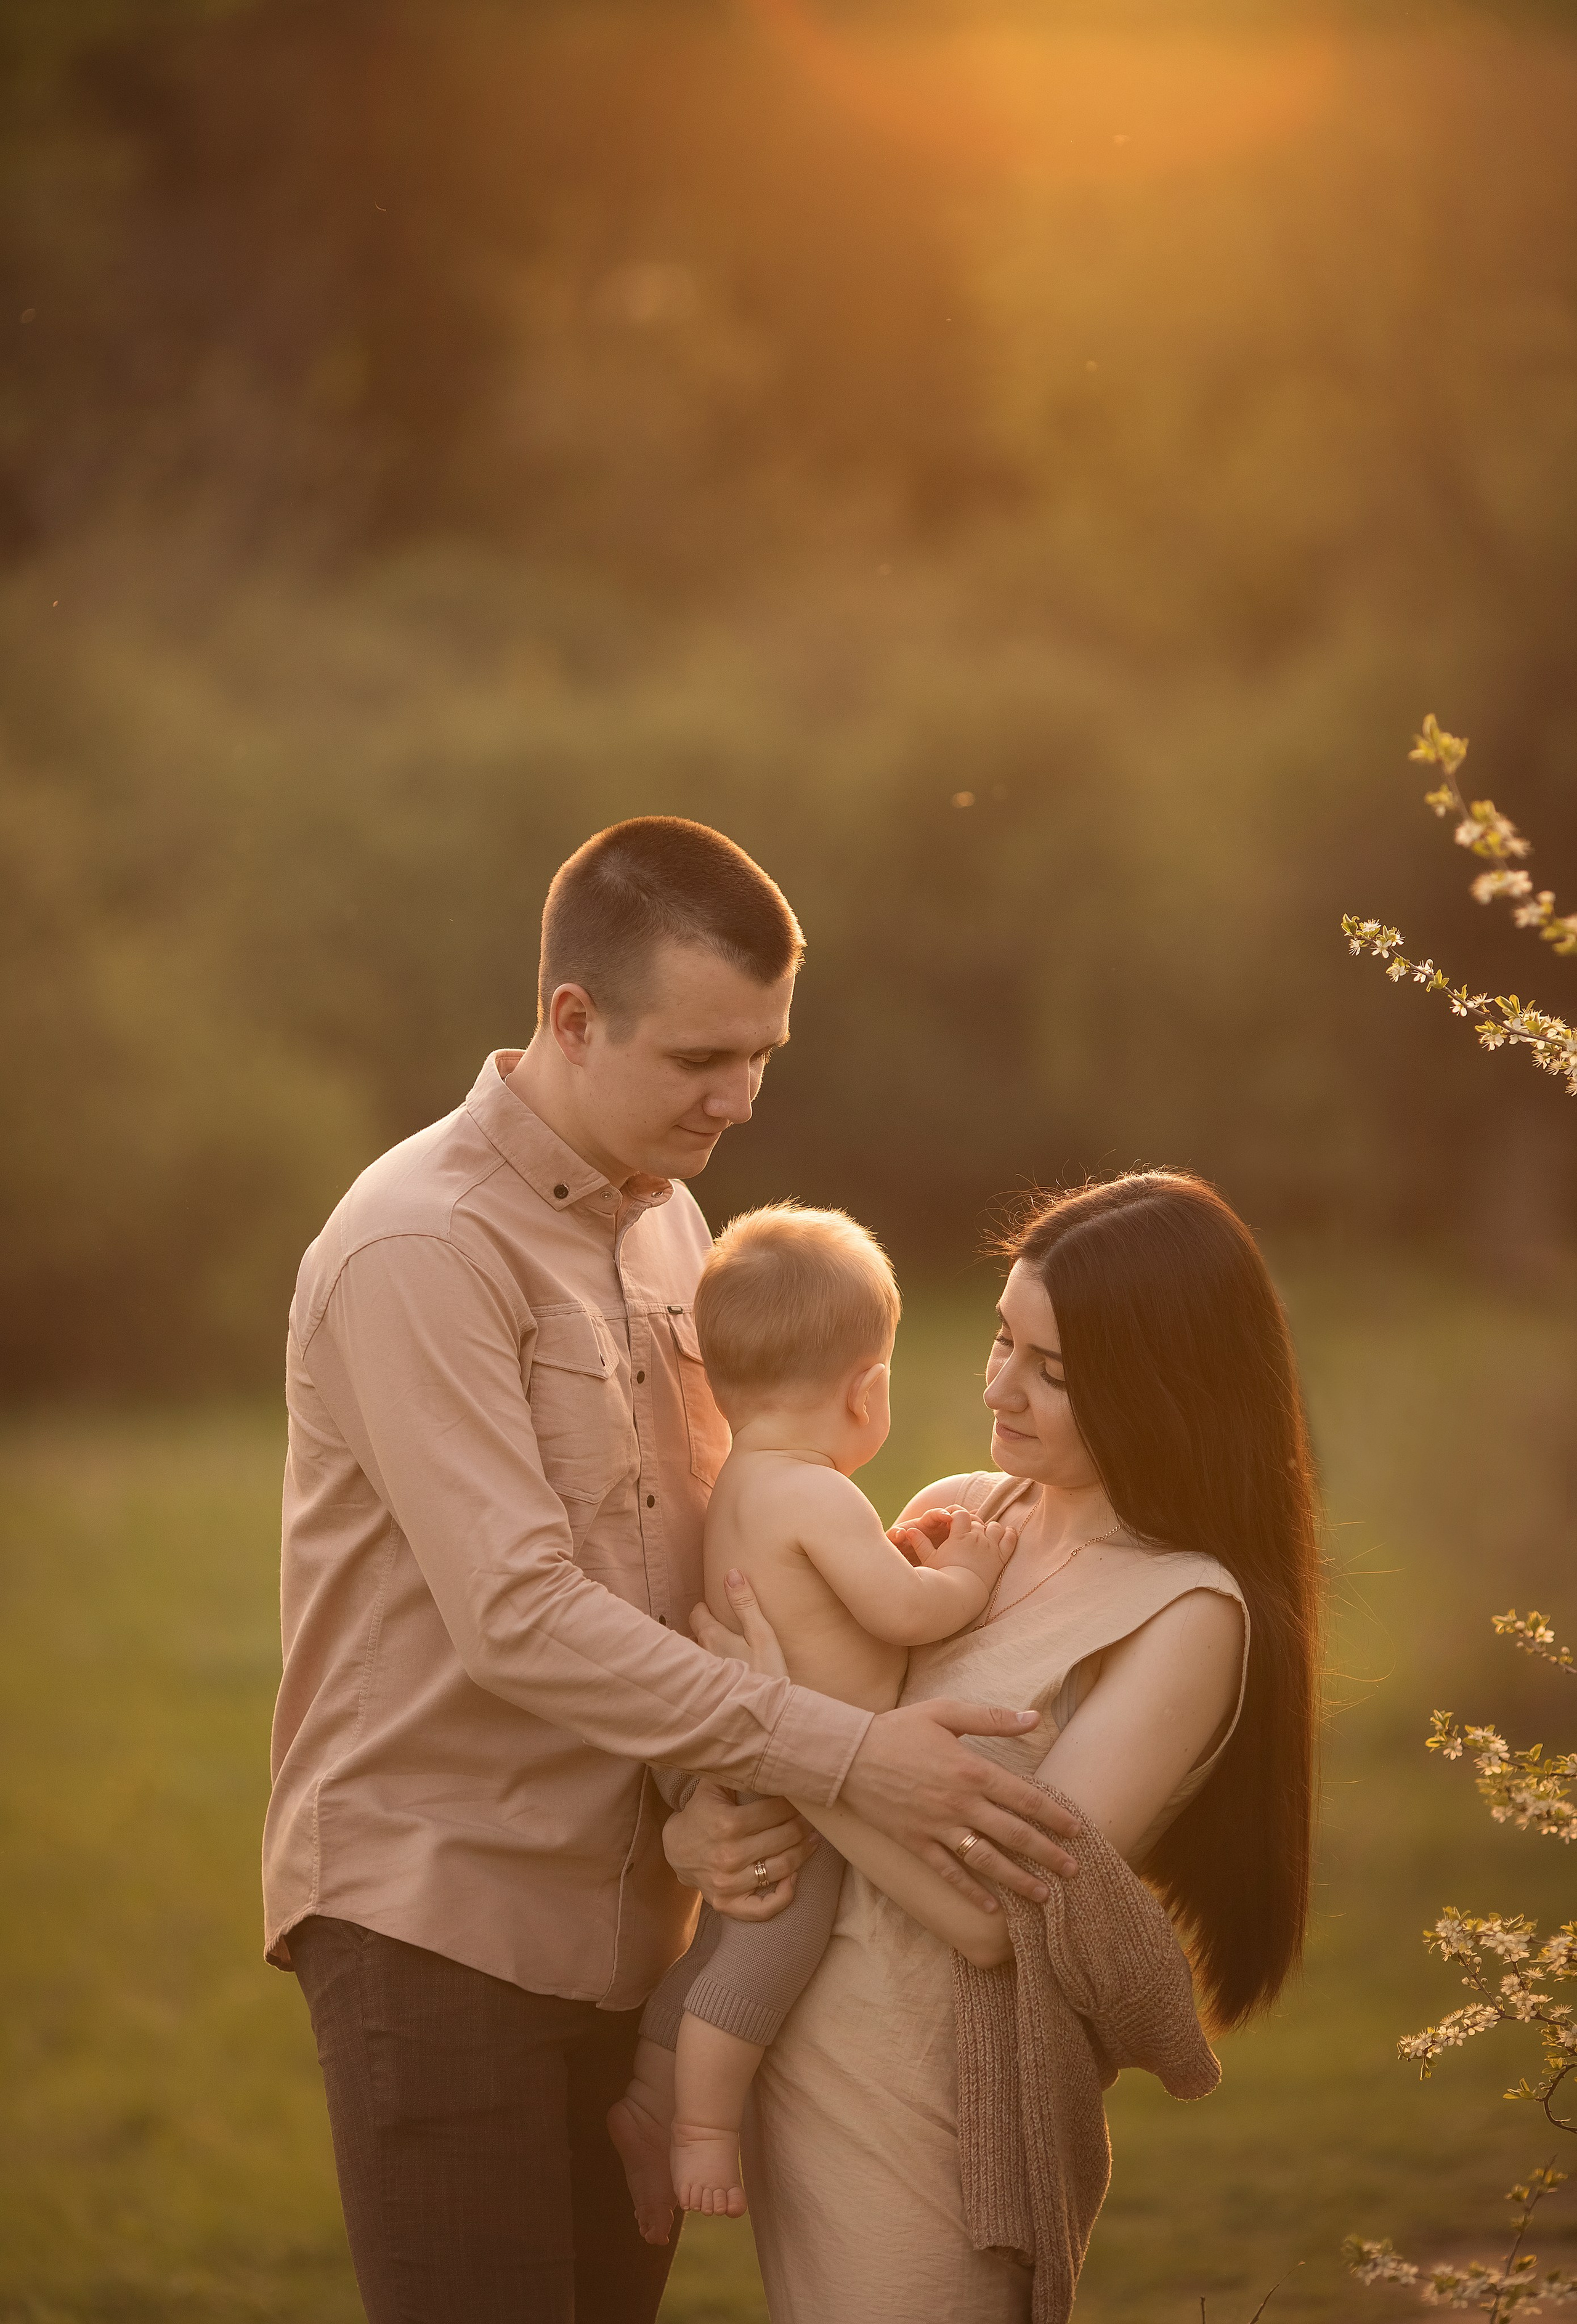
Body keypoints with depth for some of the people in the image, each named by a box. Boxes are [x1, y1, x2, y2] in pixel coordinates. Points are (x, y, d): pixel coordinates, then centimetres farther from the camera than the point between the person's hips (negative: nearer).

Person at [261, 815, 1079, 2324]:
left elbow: (702, 1559, 9)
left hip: (623, 1909, 7)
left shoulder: (667, 1223, 11)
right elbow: (518, 1618, -23)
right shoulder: (421, 1250, -16)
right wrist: (840, 1758, -25)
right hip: (435, 1915, -7)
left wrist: (743, 1794, -11)